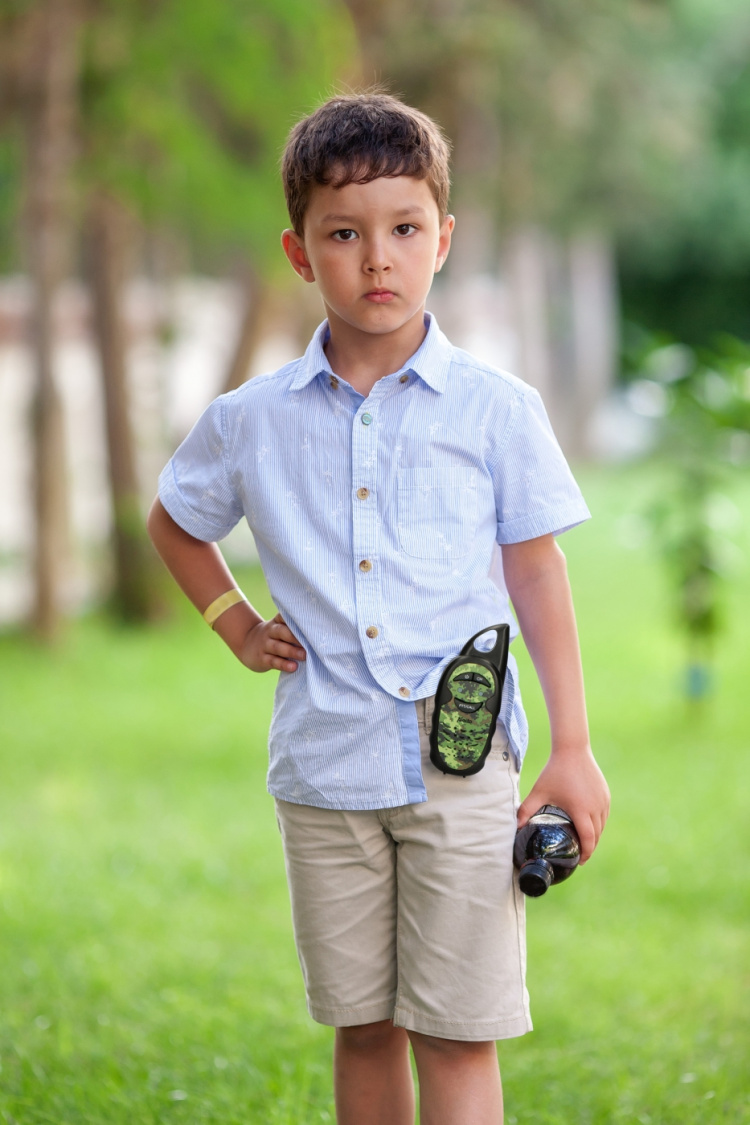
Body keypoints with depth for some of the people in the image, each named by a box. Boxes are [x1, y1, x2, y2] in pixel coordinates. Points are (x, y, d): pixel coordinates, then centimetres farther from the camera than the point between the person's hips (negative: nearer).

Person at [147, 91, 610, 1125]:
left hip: (461, 767, -2)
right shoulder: (252, 422, 3)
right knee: (362, 1028, 11)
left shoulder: (496, 409, -2)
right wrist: (237, 625, 10)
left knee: (458, 1036, -3)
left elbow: (537, 574, 3)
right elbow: (173, 523, 22)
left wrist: (573, 748, -1)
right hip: (325, 769, 2)